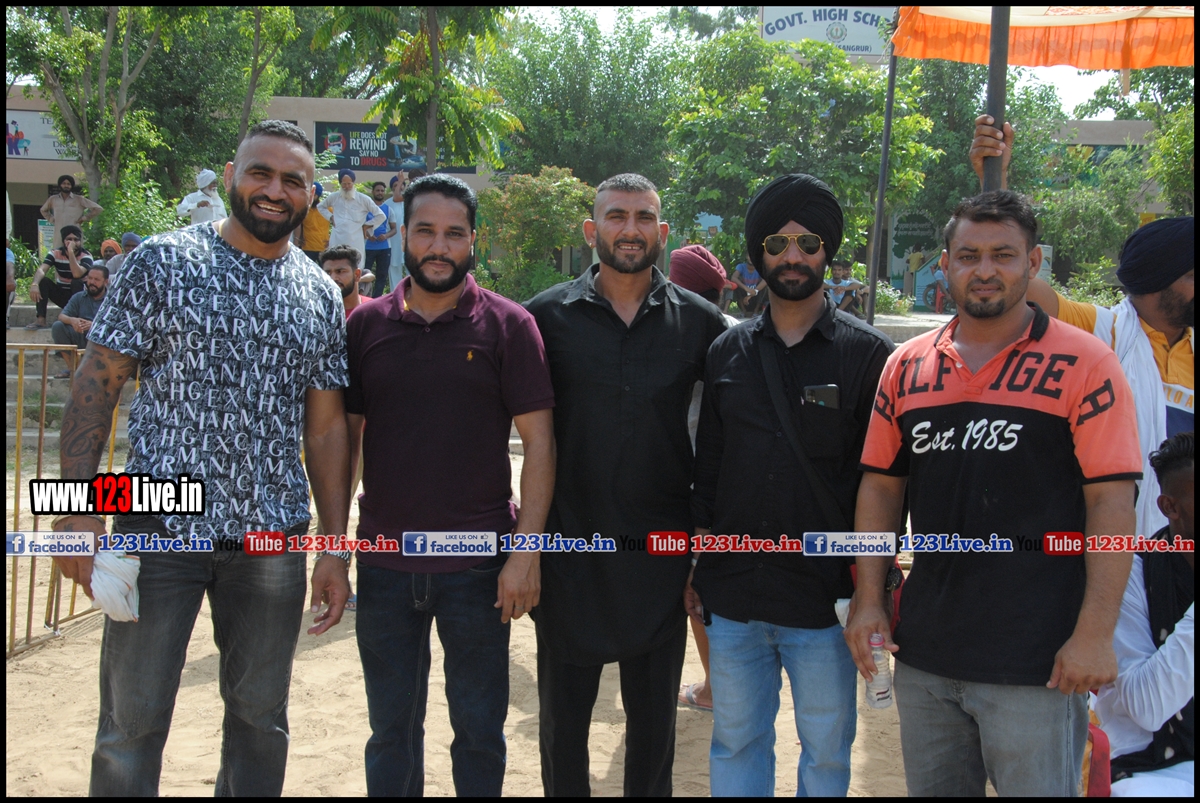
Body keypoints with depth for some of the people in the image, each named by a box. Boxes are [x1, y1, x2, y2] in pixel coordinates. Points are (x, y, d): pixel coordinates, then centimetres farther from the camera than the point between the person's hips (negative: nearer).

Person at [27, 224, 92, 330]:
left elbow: (77, 274, -33)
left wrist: (71, 252, -32)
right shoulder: (55, 253, -5)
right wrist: (34, 284, -42)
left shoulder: (86, 256, -14)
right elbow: (41, 270, -21)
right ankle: (41, 320, -23)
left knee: (77, 282, -32)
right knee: (42, 280, -19)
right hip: (61, 295, 3)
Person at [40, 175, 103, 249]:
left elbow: (98, 209, 0)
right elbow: (43, 210, 34)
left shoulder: (79, 199, 2)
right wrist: (51, 219, 17)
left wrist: (84, 218, -1)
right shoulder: (53, 199, 14)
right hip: (58, 237, 4)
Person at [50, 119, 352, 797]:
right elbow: (97, 383, -3)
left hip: (273, 535, 3)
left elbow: (327, 427, 8)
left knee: (262, 716, 14)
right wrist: (78, 506, -11)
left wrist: (336, 549, 4)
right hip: (160, 527, -3)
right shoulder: (162, 262, -2)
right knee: (132, 722, 6)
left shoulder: (322, 296, 6)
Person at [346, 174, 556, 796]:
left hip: (478, 565, -2)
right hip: (384, 563, 2)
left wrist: (525, 552, -12)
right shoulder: (366, 324, 4)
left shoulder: (507, 324, -3)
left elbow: (538, 440, -6)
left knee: (479, 730, 11)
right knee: (391, 730, 16)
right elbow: (343, 434, 8)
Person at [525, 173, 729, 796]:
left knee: (654, 713, 16)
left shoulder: (698, 320, 0)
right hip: (570, 542, 0)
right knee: (563, 710, 13)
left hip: (660, 550, 1)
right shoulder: (547, 315, -3)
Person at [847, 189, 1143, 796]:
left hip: (1037, 661, -4)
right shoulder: (906, 366, 6)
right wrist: (868, 599, 3)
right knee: (930, 787, 18)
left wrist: (1095, 634, -14)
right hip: (923, 653, 5)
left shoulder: (1083, 365, -7)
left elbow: (1111, 502, -10)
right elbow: (880, 485, 9)